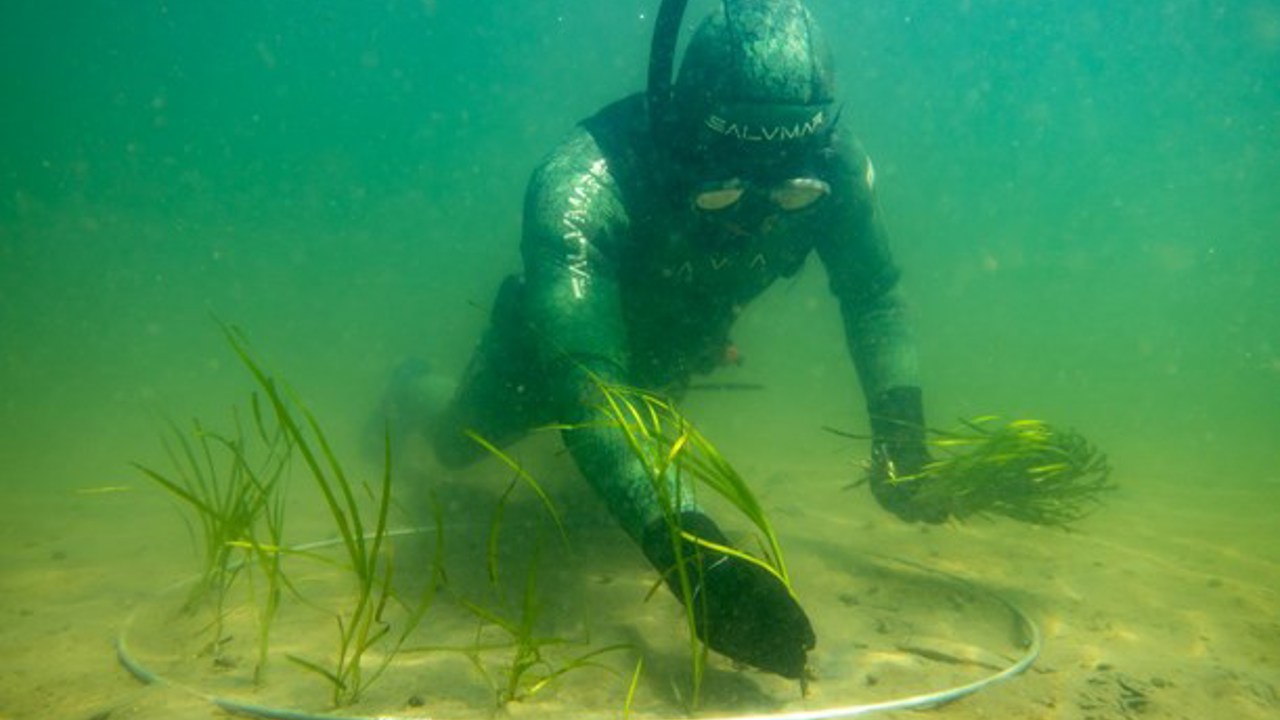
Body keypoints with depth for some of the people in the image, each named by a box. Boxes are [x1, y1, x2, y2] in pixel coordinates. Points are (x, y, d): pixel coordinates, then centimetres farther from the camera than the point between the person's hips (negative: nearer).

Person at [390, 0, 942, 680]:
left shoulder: (828, 164, -33)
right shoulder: (582, 184, -47)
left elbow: (873, 294, -17)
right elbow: (578, 377, -54)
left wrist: (899, 431, -30)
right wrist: (677, 543, -65)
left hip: (668, 348, 4)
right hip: (552, 341, -3)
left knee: (631, 451, 33)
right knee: (457, 445, 22)